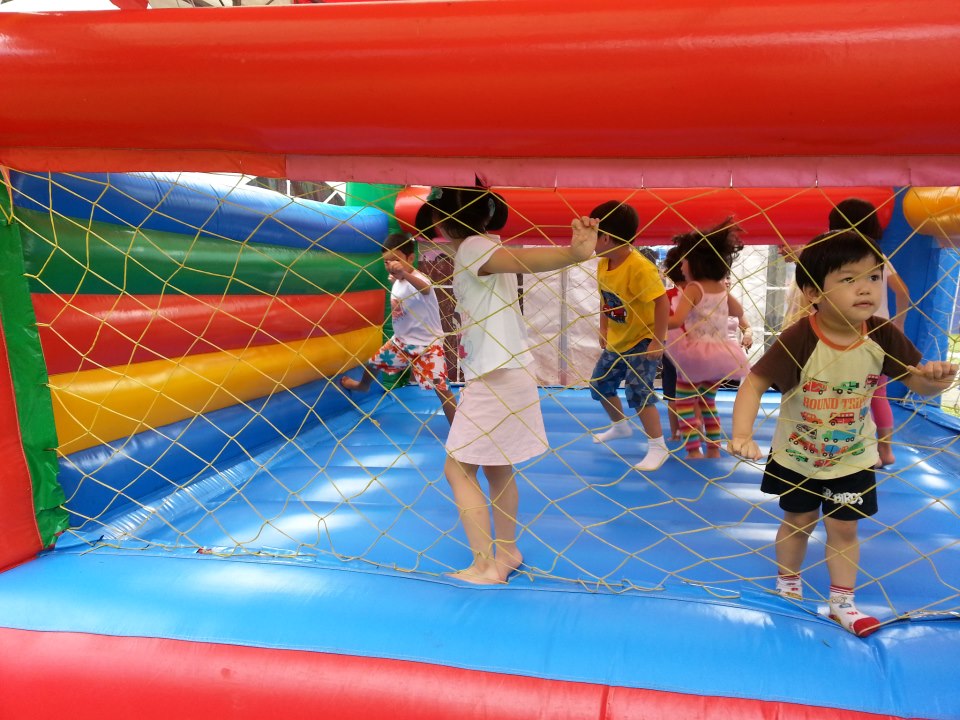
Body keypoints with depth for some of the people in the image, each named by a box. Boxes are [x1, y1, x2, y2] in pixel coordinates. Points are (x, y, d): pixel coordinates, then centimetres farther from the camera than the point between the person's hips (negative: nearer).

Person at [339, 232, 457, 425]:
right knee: (374, 363, 26)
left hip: (427, 344, -8)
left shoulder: (417, 279, -29)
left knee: (441, 388, -17)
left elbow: (425, 289, -56)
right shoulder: (397, 282, -1)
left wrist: (404, 274, -75)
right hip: (401, 340, 8)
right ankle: (362, 385, 60)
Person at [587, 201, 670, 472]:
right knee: (600, 385, 17)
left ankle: (658, 447, 0)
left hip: (643, 341, -9)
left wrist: (658, 341, -26)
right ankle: (621, 426, 42)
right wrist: (603, 332, 11)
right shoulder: (602, 265, -2)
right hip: (616, 342, 9)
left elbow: (662, 302, -28)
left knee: (638, 392, -16)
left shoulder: (640, 267, -28)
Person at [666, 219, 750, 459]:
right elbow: (739, 312, 24)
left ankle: (693, 450, 0)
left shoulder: (693, 288, -13)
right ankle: (714, 448, 20)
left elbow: (677, 320, -26)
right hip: (719, 355, 7)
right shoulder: (722, 288, 7)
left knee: (684, 403, 5)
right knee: (708, 402, 21)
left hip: (695, 354, -7)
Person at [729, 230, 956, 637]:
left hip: (853, 459, 2)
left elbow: (917, 381, -4)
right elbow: (754, 384, -29)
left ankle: (842, 603, 32)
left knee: (844, 528, 14)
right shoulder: (798, 340, -30)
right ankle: (787, 586, 41)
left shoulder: (883, 337, -17)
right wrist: (742, 435, -42)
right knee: (798, 522, 17)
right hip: (797, 457, -2)